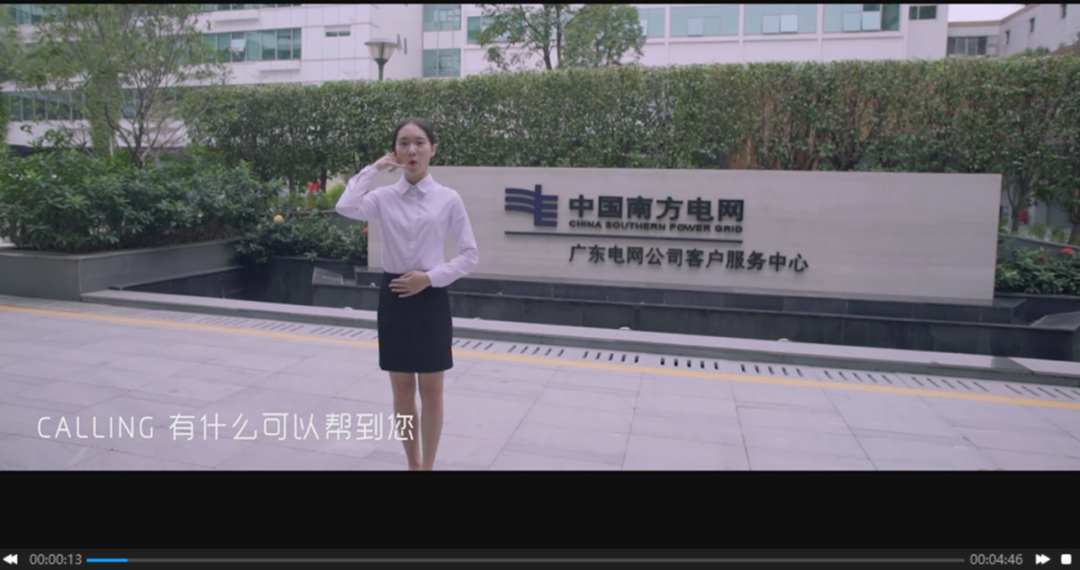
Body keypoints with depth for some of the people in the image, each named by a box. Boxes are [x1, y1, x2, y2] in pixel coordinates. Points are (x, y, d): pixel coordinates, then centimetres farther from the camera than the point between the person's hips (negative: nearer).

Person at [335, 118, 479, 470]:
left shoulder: (449, 199, -3)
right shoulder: (384, 198, 0)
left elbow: (470, 255, -2)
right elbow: (346, 208, -20)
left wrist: (431, 277, -14)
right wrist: (373, 168, -9)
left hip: (431, 298, -2)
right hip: (394, 297, 2)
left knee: (431, 391, 8)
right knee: (402, 389, 12)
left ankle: (428, 466, 24)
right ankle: (413, 464, 31)